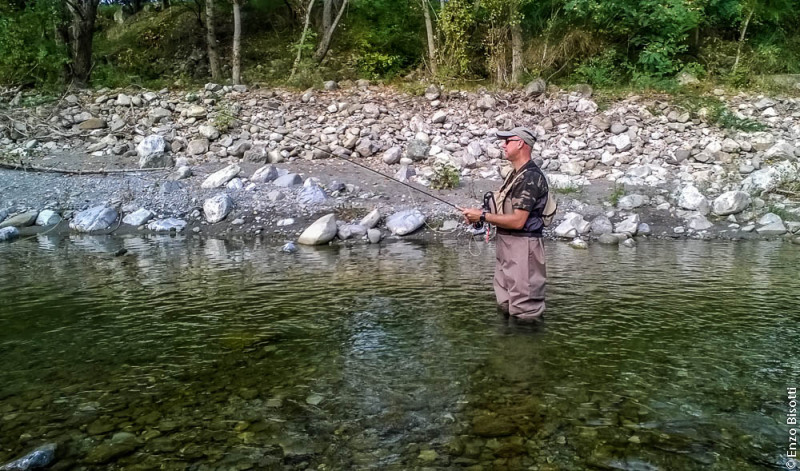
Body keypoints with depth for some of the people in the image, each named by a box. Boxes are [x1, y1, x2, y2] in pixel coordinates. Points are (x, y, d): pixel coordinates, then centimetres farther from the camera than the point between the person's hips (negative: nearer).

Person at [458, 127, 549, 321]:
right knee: (505, 304, 18)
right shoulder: (515, 174, 16)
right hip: (506, 245, 10)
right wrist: (480, 212, 3)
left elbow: (517, 221, -22)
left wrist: (483, 216, -15)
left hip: (522, 246, -10)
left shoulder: (530, 177, -16)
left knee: (525, 312, -4)